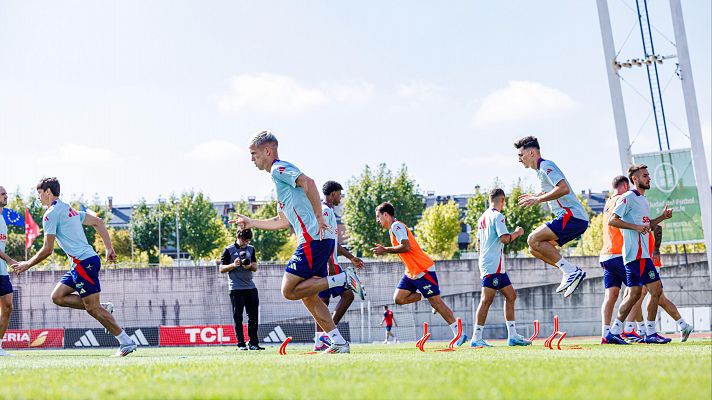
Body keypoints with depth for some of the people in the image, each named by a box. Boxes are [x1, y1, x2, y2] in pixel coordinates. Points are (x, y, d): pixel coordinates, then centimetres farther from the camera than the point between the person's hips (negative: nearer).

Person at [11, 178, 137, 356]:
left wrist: (27, 265, 2)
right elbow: (98, 222, 22)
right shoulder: (69, 209, 20)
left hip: (84, 263, -10)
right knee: (57, 296, 10)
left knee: (93, 308, -7)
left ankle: (126, 343, -6)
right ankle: (103, 308, 7)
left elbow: (47, 249, -11)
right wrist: (109, 248, 19)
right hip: (81, 263, 10)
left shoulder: (51, 214, -8)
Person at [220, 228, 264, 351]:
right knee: (238, 317, -3)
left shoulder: (251, 249, 13)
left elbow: (255, 268, 12)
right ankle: (241, 344, -2)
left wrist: (250, 266, -11)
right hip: (236, 289, -5)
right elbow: (221, 269, -2)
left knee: (253, 316, 3)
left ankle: (253, 343, 7)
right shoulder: (229, 250, -1)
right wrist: (233, 265, -19)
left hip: (250, 287, 5)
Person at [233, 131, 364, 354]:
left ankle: (343, 279, -13)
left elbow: (308, 182, -23)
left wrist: (318, 217, -24)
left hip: (313, 239, -10)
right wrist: (251, 223, 38)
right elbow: (283, 222, 32)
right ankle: (339, 342, 7)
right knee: (308, 297, 10)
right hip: (318, 241, 10)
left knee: (289, 290, -11)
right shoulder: (279, 176, 27)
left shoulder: (279, 169, -4)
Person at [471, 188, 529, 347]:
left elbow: (479, 243, 23)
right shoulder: (497, 216, -10)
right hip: (493, 264, -10)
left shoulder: (483, 218, 18)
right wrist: (517, 233, -3)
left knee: (511, 296, 10)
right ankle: (476, 338, -11)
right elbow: (505, 238, -19)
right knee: (487, 300, -10)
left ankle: (512, 335, 8)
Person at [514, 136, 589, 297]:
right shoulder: (542, 169, 23)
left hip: (572, 216, -10)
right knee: (535, 248, 9)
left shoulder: (546, 166, -8)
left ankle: (571, 271, -17)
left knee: (533, 239, -18)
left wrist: (539, 199, -20)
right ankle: (571, 272, 2)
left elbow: (564, 188, -23)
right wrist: (535, 196, 28)